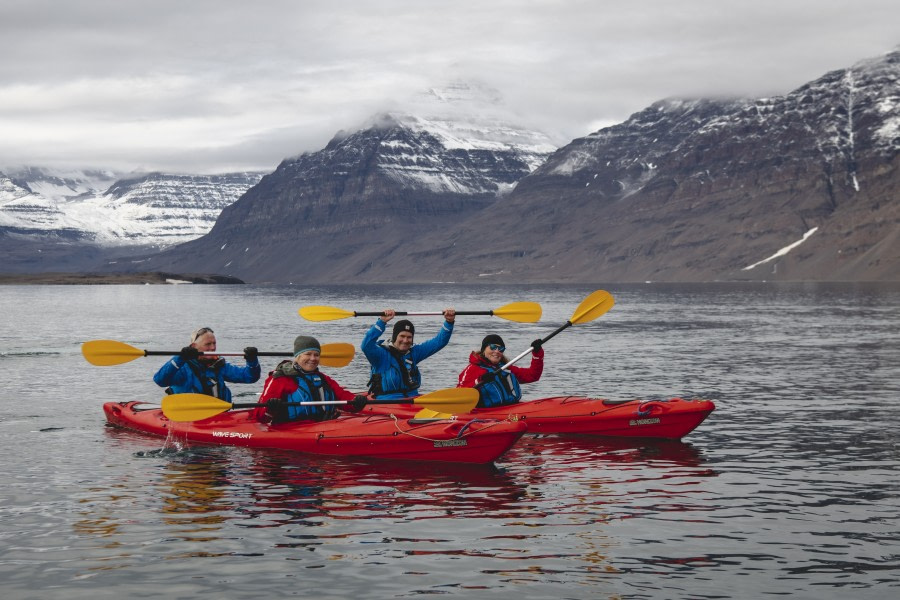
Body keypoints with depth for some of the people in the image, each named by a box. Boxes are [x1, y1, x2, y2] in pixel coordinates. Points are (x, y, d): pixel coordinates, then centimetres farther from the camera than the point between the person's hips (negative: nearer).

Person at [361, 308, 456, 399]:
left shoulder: (413, 352, 13)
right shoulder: (382, 354, -4)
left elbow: (439, 341, 15)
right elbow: (366, 346, -25)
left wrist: (449, 322, 0)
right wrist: (382, 322, -28)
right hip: (387, 403, -5)